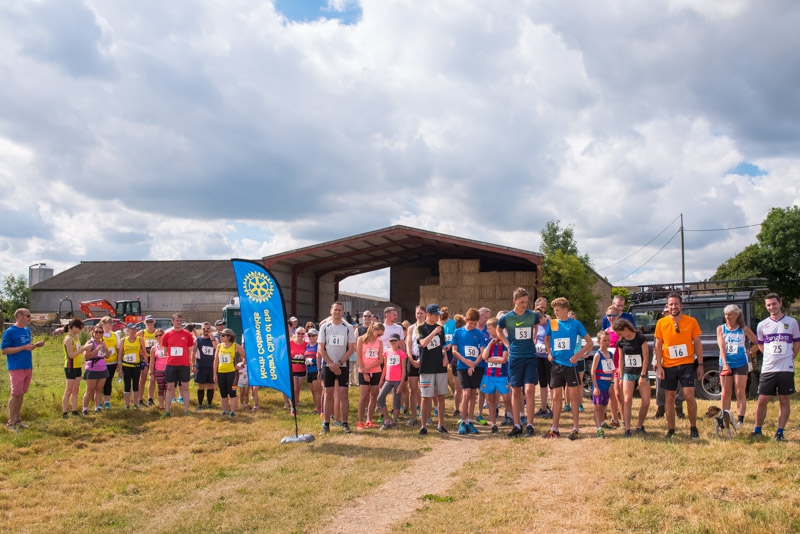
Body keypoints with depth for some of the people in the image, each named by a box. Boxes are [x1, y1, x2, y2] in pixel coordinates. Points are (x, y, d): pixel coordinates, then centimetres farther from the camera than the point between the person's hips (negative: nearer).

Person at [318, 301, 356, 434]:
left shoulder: (348, 328, 1)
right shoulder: (325, 327, 3)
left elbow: (351, 348, -2)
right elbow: (321, 348, 1)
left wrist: (339, 363, -12)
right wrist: (331, 364, -9)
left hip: (343, 365, -1)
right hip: (328, 365, 1)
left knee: (343, 394, -3)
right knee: (328, 394, 3)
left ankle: (344, 423, 2)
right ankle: (326, 424, 6)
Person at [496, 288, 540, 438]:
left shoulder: (533, 315, 0)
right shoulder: (506, 317, -3)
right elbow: (499, 331, 16)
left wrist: (532, 340, 11)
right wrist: (508, 345, 7)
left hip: (530, 357, 0)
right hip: (515, 358, 0)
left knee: (529, 390, -9)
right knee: (515, 391, 6)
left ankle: (529, 425, -1)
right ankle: (517, 425, 13)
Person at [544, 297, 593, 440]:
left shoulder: (576, 324, -3)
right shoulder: (552, 323, 5)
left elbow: (590, 342, 1)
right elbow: (546, 338, 23)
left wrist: (578, 355, -9)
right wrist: (549, 353, 9)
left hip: (570, 364, -3)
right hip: (556, 364, 3)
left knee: (573, 396, 0)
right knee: (556, 397, 7)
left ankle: (575, 429, 6)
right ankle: (554, 428, 12)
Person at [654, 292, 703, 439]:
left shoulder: (691, 321, -2)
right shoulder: (661, 323, 0)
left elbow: (697, 344, 3)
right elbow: (658, 346, 4)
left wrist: (700, 364, -1)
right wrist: (659, 366, -3)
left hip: (686, 365, -1)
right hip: (668, 366, 1)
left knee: (689, 396, -7)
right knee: (669, 398, 7)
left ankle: (693, 428, 10)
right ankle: (670, 429, 18)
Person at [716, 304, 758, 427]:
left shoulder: (744, 329, -1)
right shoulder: (721, 328, 1)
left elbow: (756, 343, 6)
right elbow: (721, 347, -9)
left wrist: (748, 351, -5)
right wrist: (725, 363, -19)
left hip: (740, 364, -1)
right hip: (725, 364, 1)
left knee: (740, 393, -1)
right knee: (725, 394, 5)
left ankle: (740, 421, 1)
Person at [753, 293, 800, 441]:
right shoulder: (762, 325, 5)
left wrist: (787, 358, 10)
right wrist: (773, 357, 13)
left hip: (786, 369, -1)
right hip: (768, 369, 1)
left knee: (784, 401, 4)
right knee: (762, 401, 1)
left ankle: (780, 432, 11)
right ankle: (757, 430, 13)